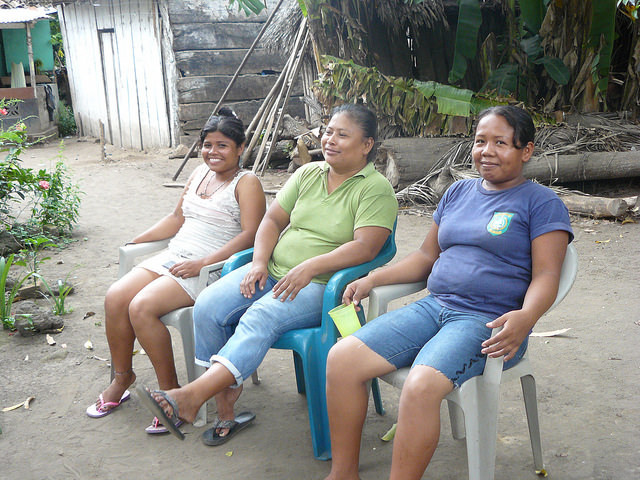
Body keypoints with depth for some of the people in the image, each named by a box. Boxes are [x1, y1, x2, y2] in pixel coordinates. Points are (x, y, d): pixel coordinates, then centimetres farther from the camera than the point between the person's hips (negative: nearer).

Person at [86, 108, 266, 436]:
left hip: (209, 269, -8)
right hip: (171, 257, 8)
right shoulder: (199, 174, 19)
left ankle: (170, 389, -11)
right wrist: (134, 241, 17)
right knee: (115, 297, -11)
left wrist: (202, 263, -24)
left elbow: (250, 235, -17)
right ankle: (122, 377, 9)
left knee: (142, 307, -26)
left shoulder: (246, 183, -5)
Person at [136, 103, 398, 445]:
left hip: (321, 285, -6)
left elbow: (365, 247, -18)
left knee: (260, 317, -33)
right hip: (273, 272, 7)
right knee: (208, 306, -15)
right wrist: (259, 262, -4)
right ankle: (225, 408, -9)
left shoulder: (376, 189, -4)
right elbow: (273, 218, 13)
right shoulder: (308, 173, 16)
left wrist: (310, 267, -27)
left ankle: (192, 396, -38)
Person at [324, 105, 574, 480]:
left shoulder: (542, 203, 3)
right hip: (434, 307, 6)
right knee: (341, 358, -13)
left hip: (490, 322, -6)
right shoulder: (458, 192, 20)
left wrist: (525, 317, -27)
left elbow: (546, 275, -6)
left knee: (422, 386, -34)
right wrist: (373, 279, 11)